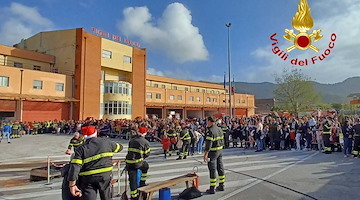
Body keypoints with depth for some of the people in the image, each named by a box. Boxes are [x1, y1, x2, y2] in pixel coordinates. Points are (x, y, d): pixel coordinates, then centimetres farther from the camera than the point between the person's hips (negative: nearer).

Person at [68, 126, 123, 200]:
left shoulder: (81, 148, 0)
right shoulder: (106, 142, 3)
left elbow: (75, 167, -10)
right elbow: (119, 147, 20)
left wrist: (72, 185, -9)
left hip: (87, 179, -1)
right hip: (105, 176, 1)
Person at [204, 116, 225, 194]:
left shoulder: (210, 131, -20)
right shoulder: (219, 129, 7)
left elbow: (209, 144, -24)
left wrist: (205, 154, -23)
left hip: (213, 152, -8)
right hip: (220, 150, 9)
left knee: (212, 170, -1)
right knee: (220, 168, 15)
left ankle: (212, 188, 6)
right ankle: (221, 185, 26)